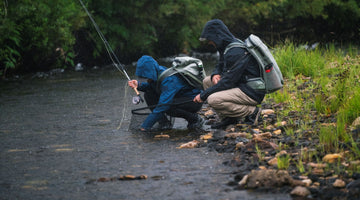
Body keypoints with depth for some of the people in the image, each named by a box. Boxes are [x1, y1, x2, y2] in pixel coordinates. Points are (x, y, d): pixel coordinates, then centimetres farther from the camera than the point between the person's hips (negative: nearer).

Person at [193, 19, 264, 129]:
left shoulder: (236, 52, -23)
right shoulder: (227, 47, 9)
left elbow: (228, 82, -23)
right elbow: (220, 65, 25)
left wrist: (203, 95, -16)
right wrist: (215, 75, -2)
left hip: (252, 93, -11)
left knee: (213, 100, -24)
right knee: (207, 81, 10)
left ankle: (252, 111, -10)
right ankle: (228, 119, 6)